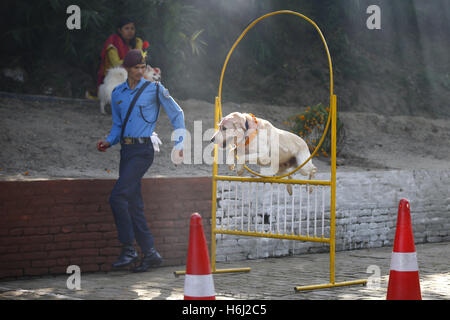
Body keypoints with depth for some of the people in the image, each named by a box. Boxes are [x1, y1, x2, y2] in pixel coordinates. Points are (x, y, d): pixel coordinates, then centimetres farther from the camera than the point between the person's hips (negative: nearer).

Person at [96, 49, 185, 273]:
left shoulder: (154, 89, -1)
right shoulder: (117, 93, 13)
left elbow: (177, 114, 4)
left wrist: (179, 144, -2)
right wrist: (108, 142, 2)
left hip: (143, 150, -6)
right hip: (126, 151, 6)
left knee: (117, 197, -18)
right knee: (133, 206, 4)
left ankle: (128, 249, -12)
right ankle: (150, 254, 10)